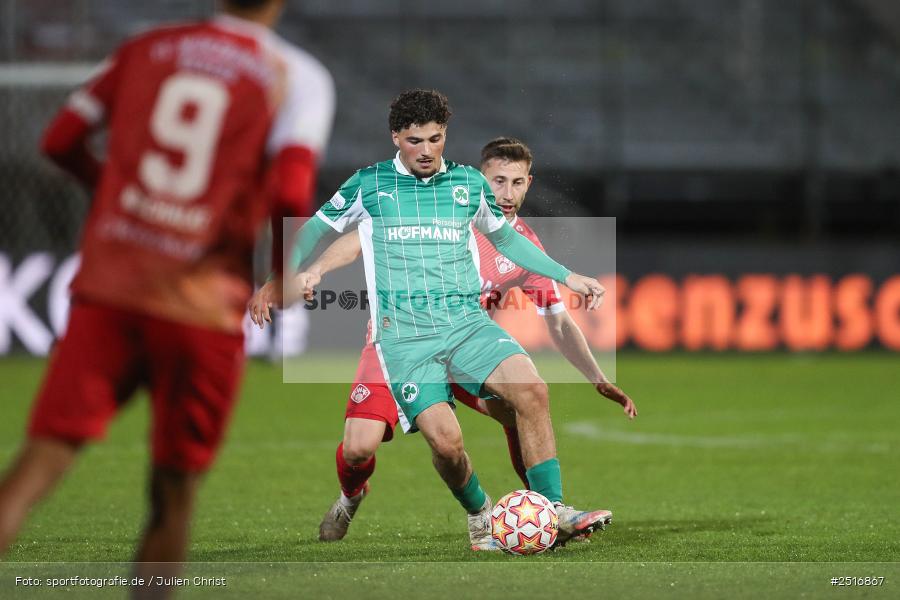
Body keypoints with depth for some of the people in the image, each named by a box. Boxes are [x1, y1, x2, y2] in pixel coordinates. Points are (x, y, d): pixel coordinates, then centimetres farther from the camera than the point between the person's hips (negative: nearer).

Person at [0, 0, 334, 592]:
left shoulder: (146, 48, 11)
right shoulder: (298, 76, -1)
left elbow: (61, 140, 10)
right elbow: (290, 195, -15)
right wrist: (287, 271, 4)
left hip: (107, 284, 2)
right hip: (203, 305, -2)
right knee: (175, 493, 12)